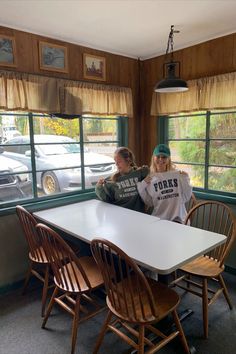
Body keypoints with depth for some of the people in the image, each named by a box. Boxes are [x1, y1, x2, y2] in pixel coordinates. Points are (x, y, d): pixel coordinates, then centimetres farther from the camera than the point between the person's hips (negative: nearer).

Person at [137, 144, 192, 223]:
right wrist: (142, 187, -3)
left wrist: (185, 180, -8)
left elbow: (186, 198, 1)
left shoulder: (177, 174, 0)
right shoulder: (149, 178, 5)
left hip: (177, 219, -2)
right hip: (158, 219, 3)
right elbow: (150, 204, 5)